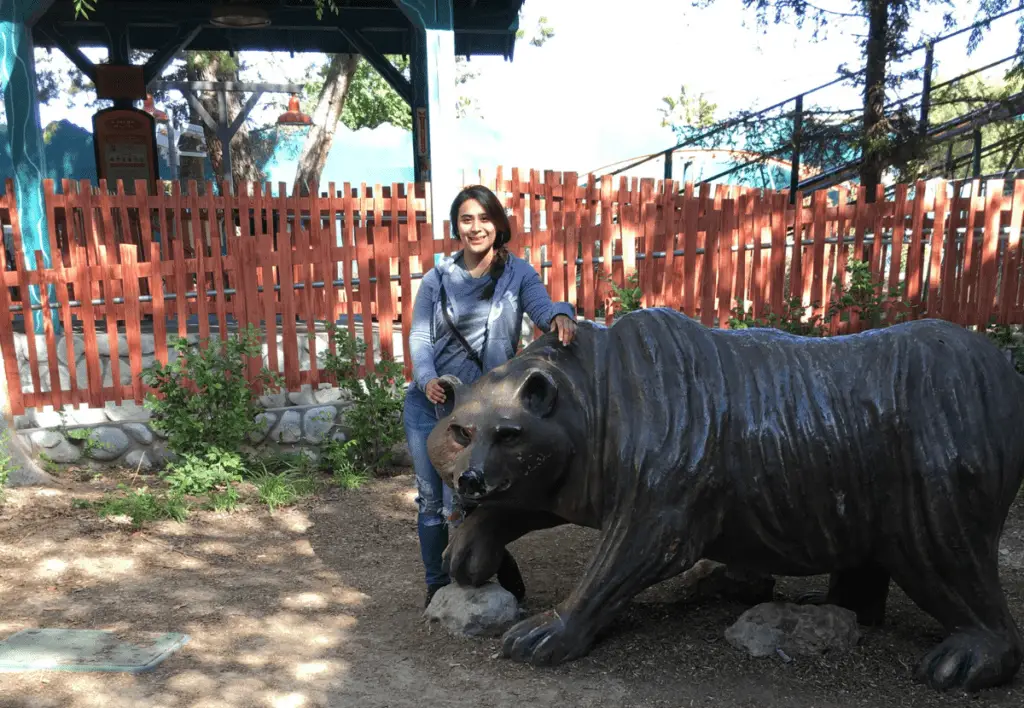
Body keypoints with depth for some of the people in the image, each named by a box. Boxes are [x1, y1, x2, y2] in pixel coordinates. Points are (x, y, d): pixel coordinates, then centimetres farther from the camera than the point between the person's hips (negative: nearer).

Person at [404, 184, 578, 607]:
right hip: (428, 401, 2)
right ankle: (436, 584, 31)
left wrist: (560, 315, -42)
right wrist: (427, 379, -21)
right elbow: (419, 336, -2)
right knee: (430, 499, 11)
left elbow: (542, 308, -18)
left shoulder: (516, 273, -1)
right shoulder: (438, 277, 4)